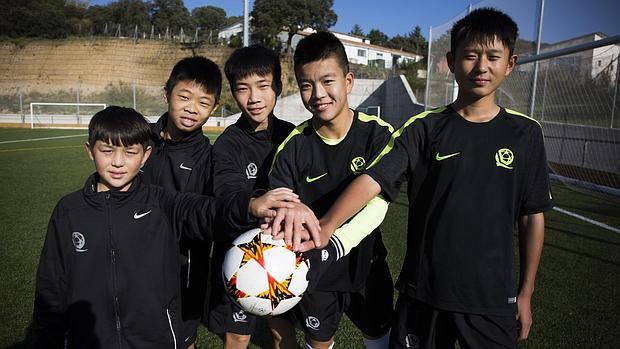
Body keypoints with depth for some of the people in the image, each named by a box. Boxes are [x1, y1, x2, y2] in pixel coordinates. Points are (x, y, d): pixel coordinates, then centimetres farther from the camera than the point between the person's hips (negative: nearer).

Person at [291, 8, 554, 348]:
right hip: (423, 293, 0)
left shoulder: (525, 133, -1)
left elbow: (532, 216, 4)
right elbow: (374, 177, -20)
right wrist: (327, 223, -37)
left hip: (493, 298, 1)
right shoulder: (424, 128, -6)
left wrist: (525, 293, 7)